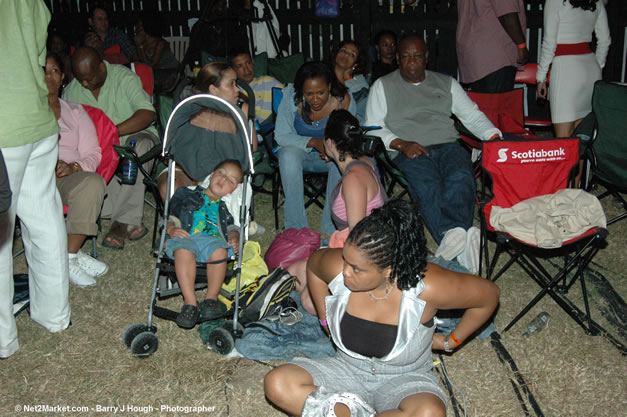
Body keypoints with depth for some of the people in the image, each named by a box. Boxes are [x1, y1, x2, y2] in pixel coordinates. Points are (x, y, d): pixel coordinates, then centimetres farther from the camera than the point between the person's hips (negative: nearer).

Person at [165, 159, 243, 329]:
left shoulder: (227, 207, 30)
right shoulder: (187, 195, 27)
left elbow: (232, 227, 19)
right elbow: (172, 216, 19)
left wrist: (234, 238, -4)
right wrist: (172, 229, -2)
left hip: (213, 240, 1)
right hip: (186, 237, 0)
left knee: (220, 251, -37)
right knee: (183, 250, -38)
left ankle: (211, 298, -24)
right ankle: (190, 302, -36)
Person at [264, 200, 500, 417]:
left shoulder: (427, 287, -28)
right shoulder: (337, 267, -20)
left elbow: (489, 295, -11)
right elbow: (312, 265, 6)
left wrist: (450, 342, -3)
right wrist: (325, 320, 8)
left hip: (404, 378, -2)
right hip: (348, 369, 2)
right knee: (277, 384, -20)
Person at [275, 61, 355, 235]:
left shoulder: (344, 100, -17)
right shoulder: (291, 97, -19)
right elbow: (281, 136, -16)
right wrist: (313, 142, -31)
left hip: (329, 156, 1)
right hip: (298, 151, 0)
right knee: (289, 155, -35)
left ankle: (331, 225, -20)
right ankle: (296, 227, -26)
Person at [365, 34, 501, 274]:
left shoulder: (446, 83, 26)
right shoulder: (383, 86, 18)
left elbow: (473, 116, 24)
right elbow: (373, 128, 10)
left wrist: (495, 137, 4)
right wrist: (401, 144, -8)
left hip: (448, 146, 3)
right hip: (410, 153, -2)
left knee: (461, 178, -35)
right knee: (427, 186, -37)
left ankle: (451, 236, -57)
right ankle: (461, 244, -57)